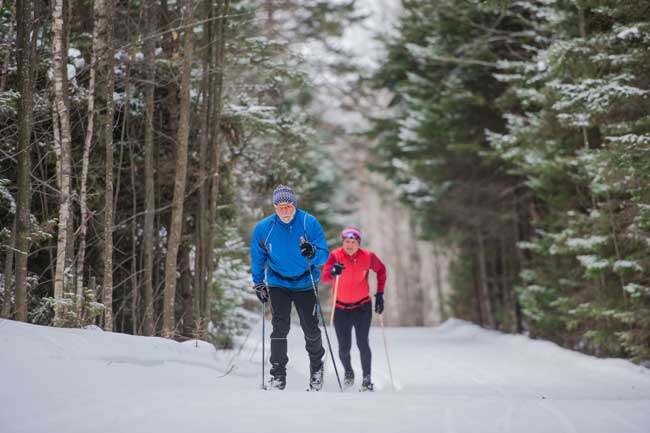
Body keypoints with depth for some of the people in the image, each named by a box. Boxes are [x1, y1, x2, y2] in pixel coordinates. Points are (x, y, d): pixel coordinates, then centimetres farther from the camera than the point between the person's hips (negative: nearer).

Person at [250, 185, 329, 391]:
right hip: (278, 284, 0)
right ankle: (277, 374, -5)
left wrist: (312, 252, -33)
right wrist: (258, 284, 7)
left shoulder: (310, 223, -13)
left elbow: (324, 255, -12)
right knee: (280, 327, -12)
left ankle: (316, 366, 28)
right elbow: (257, 257, 6)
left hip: (305, 283, 0)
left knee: (311, 329, 2)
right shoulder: (263, 228, -9)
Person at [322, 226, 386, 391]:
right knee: (344, 348, 2)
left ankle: (367, 378, 4)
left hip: (362, 307, 0)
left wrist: (380, 294, 4)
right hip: (341, 308, 0)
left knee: (362, 343, -12)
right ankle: (348, 371, 32)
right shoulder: (335, 255, -13)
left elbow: (381, 270, 10)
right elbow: (324, 277, -24)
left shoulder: (368, 257, -9)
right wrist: (333, 273, -47)